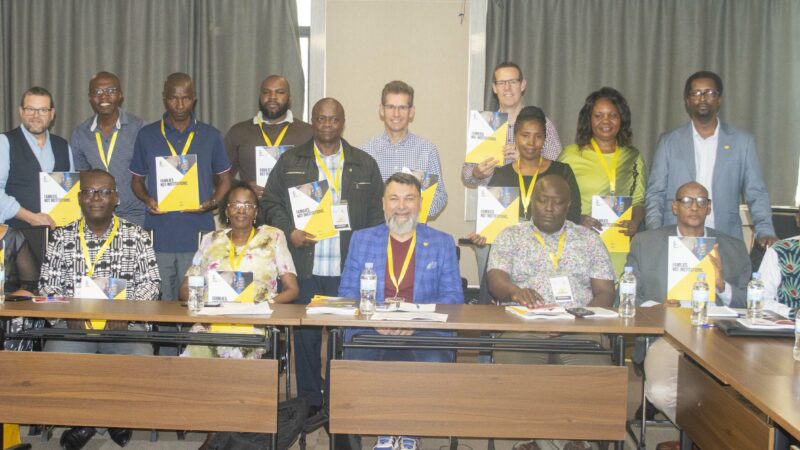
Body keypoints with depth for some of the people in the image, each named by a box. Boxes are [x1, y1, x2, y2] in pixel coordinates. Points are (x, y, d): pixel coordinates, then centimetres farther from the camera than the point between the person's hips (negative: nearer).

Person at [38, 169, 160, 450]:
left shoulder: (137, 236, 8)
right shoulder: (62, 237, 12)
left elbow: (149, 284, 2)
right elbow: (47, 286, 9)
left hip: (124, 324, -1)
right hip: (73, 324, 1)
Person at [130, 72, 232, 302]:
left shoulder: (211, 136, 7)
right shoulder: (147, 136, 8)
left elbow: (224, 179, 13)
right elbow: (137, 180, 15)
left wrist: (212, 202, -8)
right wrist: (148, 199, -7)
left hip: (198, 234, 0)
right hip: (159, 235, 1)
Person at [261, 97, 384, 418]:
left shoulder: (365, 164, 11)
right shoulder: (290, 162, 10)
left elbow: (376, 212, 9)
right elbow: (270, 203, 9)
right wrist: (289, 232, -8)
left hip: (349, 269, 0)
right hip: (305, 267, 0)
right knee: (306, 334, 5)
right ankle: (309, 400, 17)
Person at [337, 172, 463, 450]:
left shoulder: (442, 243, 14)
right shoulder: (362, 239, 17)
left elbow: (453, 297, 6)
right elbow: (346, 292, 11)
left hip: (424, 333, -1)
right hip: (371, 332, 1)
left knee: (434, 364, -33)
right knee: (356, 361, -32)